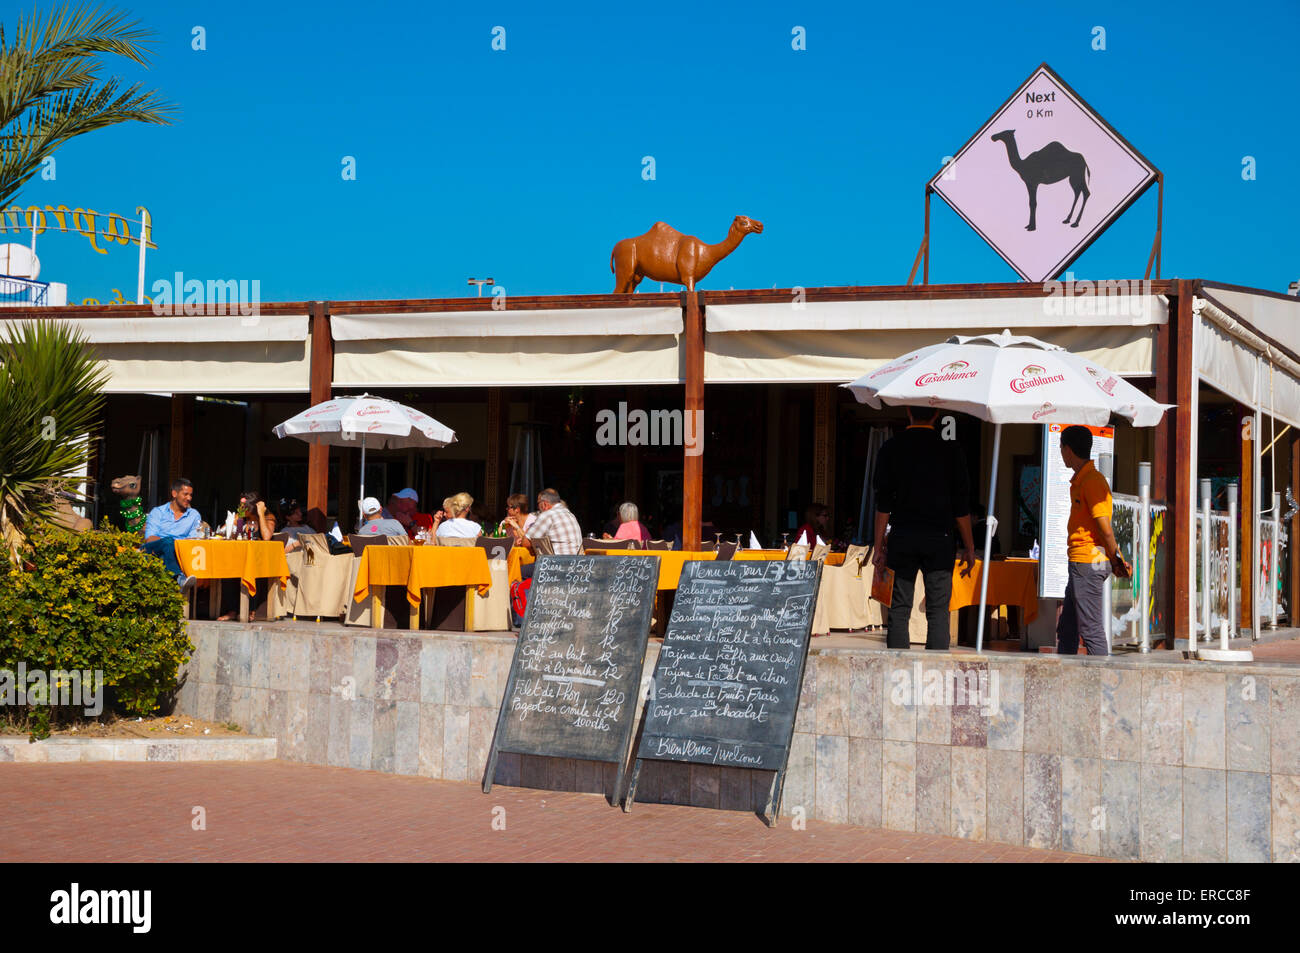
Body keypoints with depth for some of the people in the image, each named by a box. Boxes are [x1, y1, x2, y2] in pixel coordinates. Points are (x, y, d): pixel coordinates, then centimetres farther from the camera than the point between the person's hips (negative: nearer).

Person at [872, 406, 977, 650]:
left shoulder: (891, 447, 2)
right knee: (938, 610, 1)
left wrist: (879, 544, 5)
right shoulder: (950, 450, -1)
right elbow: (961, 506, 1)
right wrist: (969, 547, 8)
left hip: (902, 538, 1)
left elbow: (883, 503, 0)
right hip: (939, 538, -1)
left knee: (899, 610, 5)